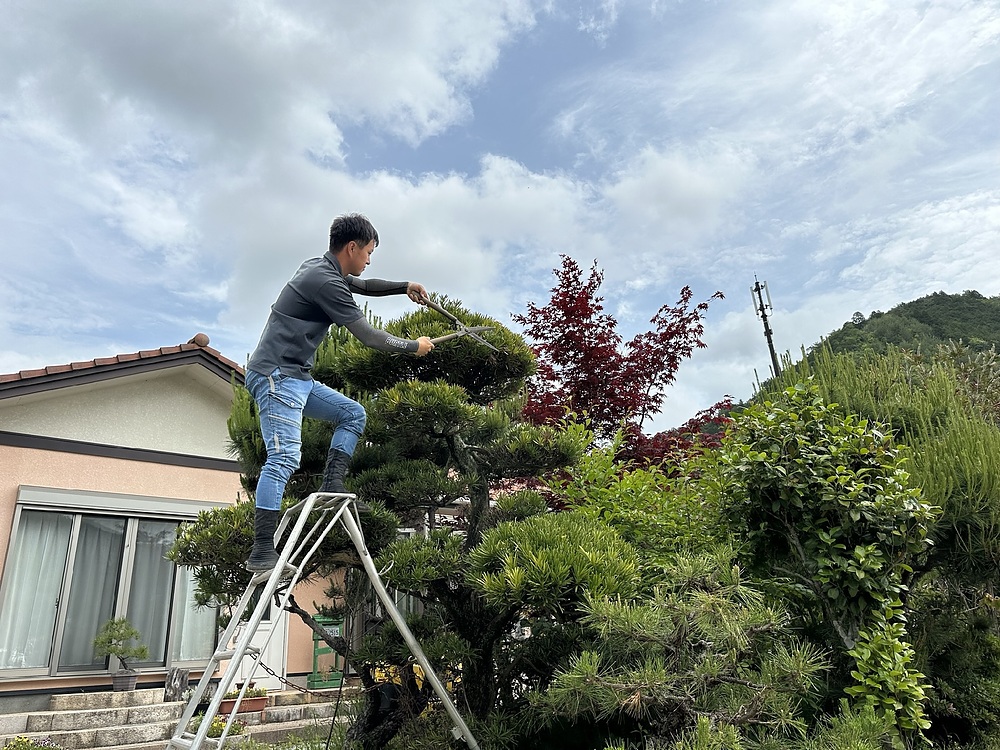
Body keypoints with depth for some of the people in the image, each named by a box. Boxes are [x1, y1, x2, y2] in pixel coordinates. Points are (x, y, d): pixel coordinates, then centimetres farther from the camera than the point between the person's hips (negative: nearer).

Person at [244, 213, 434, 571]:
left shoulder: (322, 269, 14)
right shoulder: (326, 281, -16)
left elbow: (363, 286, 34)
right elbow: (369, 337, -13)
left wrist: (404, 286, 23)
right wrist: (414, 346, 1)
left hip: (296, 377, 10)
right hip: (275, 374, -10)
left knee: (353, 414, 12)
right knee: (284, 456, -19)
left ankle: (331, 488, 1)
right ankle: (261, 553, -20)